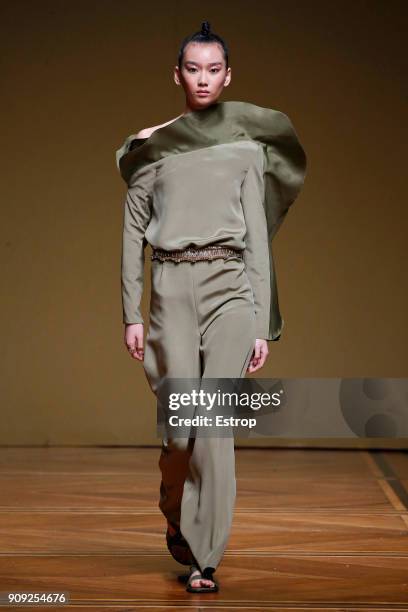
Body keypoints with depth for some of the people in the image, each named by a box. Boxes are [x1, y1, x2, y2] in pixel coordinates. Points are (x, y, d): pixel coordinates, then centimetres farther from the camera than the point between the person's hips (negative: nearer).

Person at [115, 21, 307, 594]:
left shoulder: (246, 144, 9)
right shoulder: (150, 145, 9)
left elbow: (257, 236, 6)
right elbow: (133, 234, 9)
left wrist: (263, 324, 1)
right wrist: (131, 314, 2)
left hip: (230, 286, 0)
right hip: (171, 288, 0)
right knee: (182, 423, -5)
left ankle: (204, 558, 4)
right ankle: (176, 518, 27)